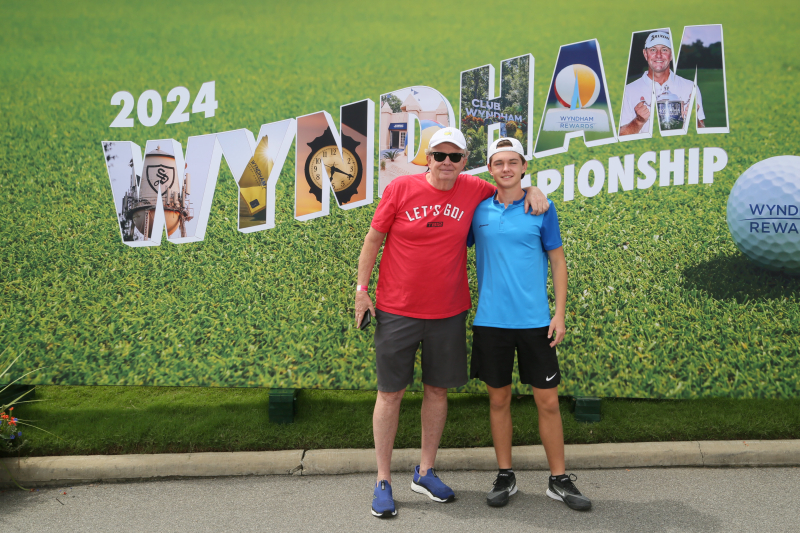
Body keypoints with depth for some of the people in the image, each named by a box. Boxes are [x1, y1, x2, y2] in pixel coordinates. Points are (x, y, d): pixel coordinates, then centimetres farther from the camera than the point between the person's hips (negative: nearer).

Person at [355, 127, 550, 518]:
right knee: (390, 392, 3)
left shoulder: (473, 190, 0)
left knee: (437, 389, 12)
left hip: (449, 311, 3)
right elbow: (373, 240, 0)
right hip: (397, 310, -3)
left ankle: (425, 472, 29)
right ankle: (383, 481, 15)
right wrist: (361, 289, -1)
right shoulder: (400, 189, -8)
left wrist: (532, 190, -1)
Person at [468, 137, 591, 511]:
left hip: (535, 321, -1)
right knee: (499, 399, 10)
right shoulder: (478, 210, 3)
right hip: (491, 321, 1)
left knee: (548, 401, 3)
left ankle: (559, 479, 16)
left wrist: (559, 314, -3)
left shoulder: (542, 209, 1)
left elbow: (558, 261, 4)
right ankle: (505, 476, 24)